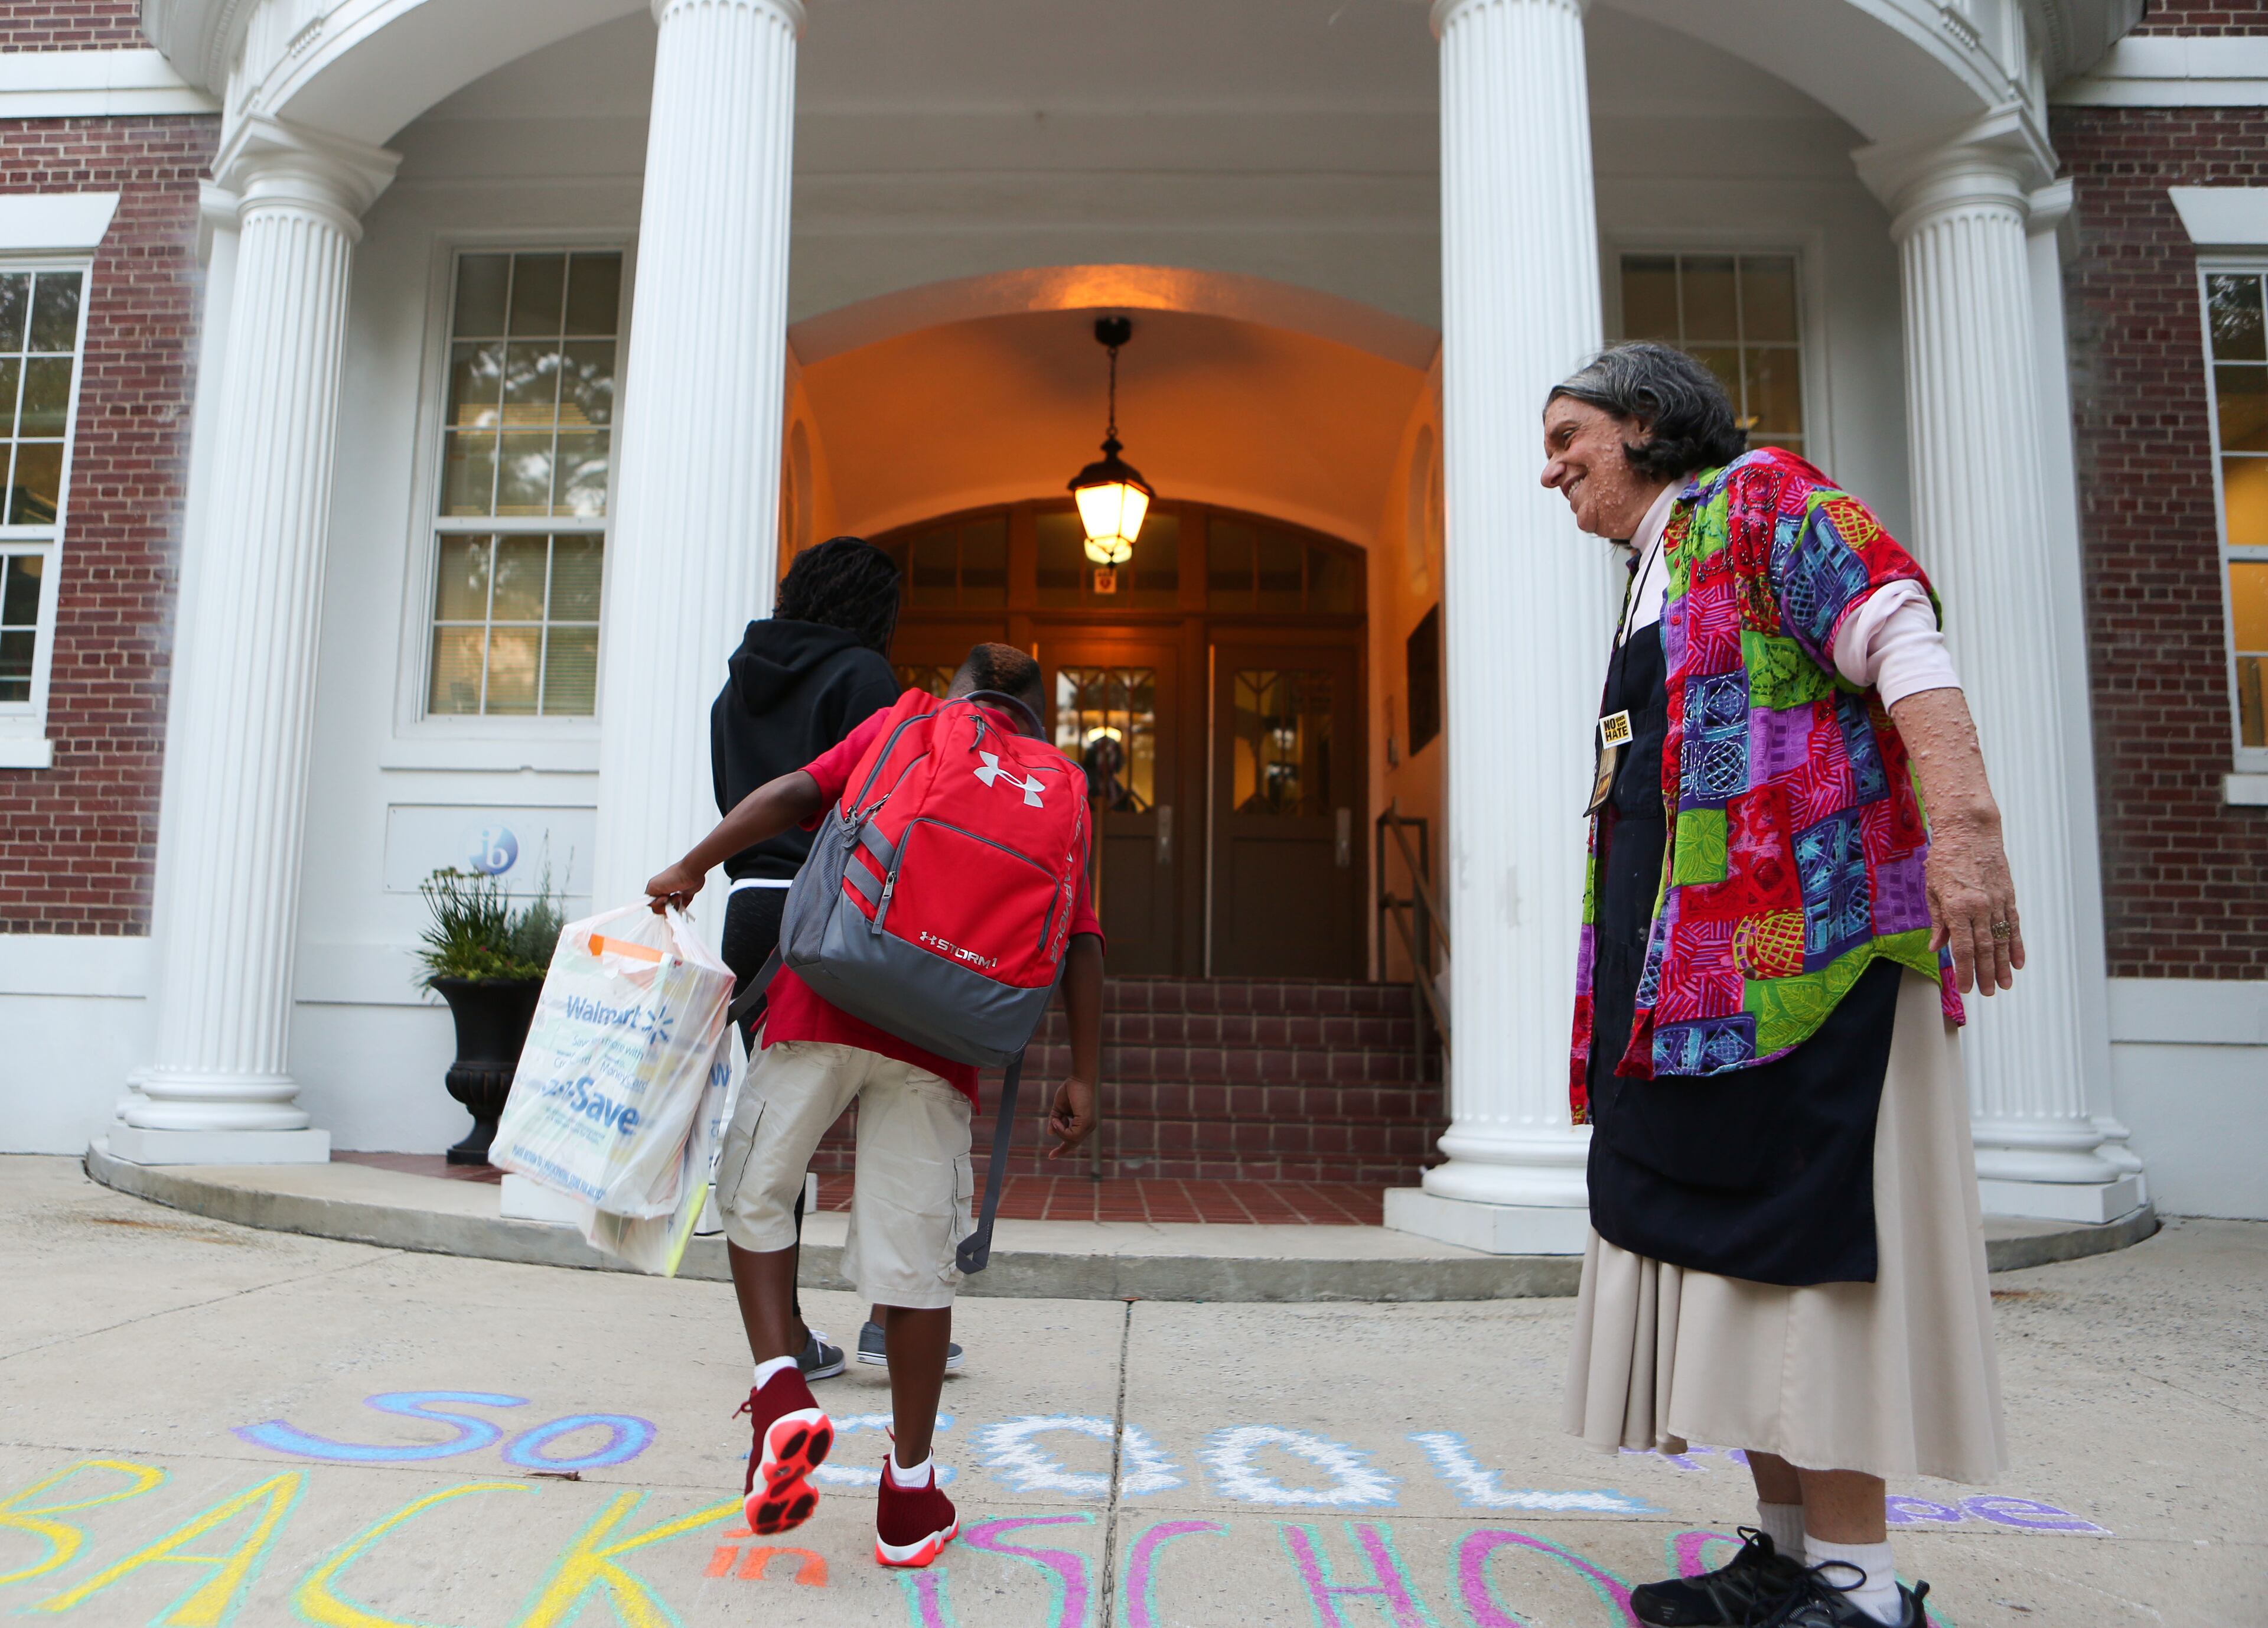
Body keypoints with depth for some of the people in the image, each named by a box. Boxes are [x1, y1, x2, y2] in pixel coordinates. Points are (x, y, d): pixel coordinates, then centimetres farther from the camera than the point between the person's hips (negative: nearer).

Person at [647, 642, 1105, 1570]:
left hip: (830, 1000, -1)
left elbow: (796, 794, 2)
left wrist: (691, 868, 11)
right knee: (915, 1252, 8)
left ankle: (779, 1393, 3)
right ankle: (909, 1494, 17)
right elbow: (1081, 944, 10)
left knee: (756, 1191, 18)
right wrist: (1082, 1077, 10)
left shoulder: (899, 727, 17)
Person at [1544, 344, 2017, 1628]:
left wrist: (1964, 823, -28)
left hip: (1797, 934, -9)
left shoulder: (1761, 500, 1)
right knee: (1719, 1236, 8)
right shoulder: (1656, 578, 26)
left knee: (1798, 1230, -9)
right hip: (1692, 965, 9)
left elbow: (1899, 637, -14)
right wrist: (1632, 984, 24)